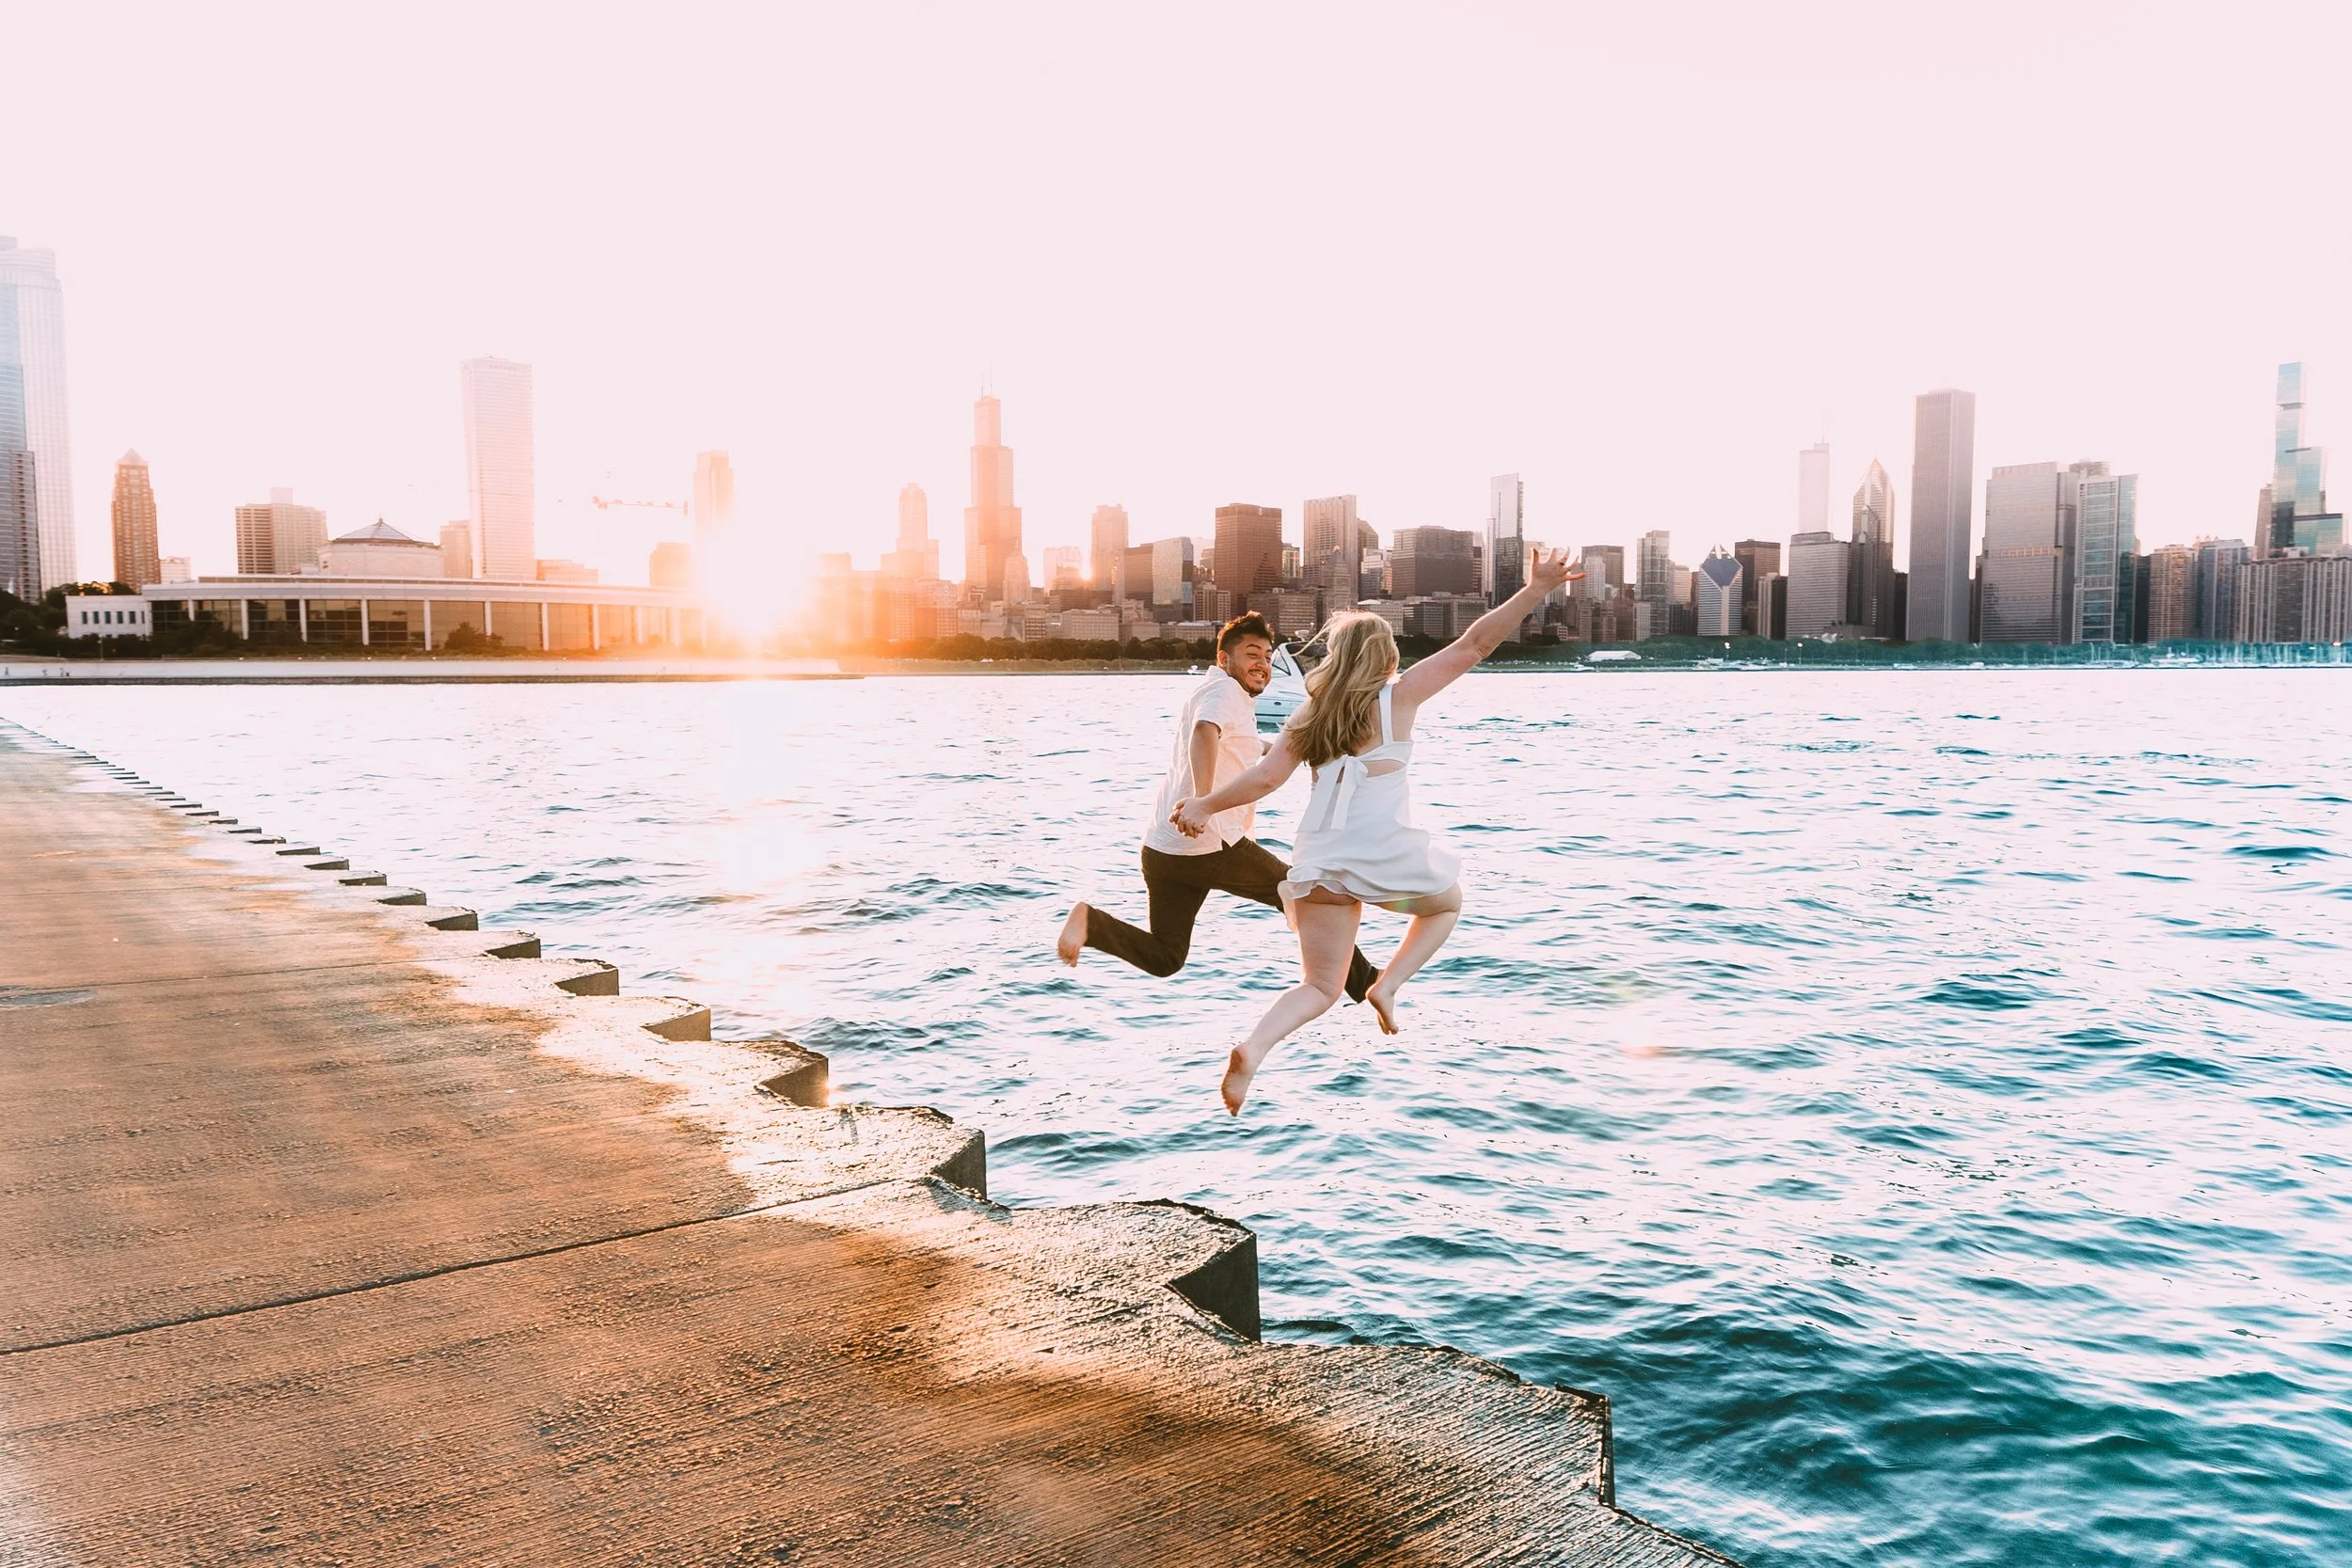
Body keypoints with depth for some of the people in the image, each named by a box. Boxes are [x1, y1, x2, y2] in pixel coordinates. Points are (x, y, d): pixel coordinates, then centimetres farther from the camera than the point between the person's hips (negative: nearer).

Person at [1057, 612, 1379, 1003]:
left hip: (1160, 848, 9)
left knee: (1163, 958, 12)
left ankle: (1088, 920, -9)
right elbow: (1204, 732, -30)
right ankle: (1363, 982, 19)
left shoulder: (1211, 690, 24)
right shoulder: (1226, 690, -8)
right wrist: (1202, 799, -44)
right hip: (1209, 844, -9)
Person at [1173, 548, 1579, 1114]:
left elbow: (1266, 777, 3)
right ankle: (1387, 986, 10)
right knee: (1447, 902, 32)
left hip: (1319, 859, 4)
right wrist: (1536, 589, -1)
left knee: (1320, 987, 12)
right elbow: (1473, 645, -3)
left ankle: (1253, 1048, -17)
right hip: (1385, 854, -3)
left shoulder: (1309, 714, 9)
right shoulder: (1399, 696, -1)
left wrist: (1204, 805, 15)